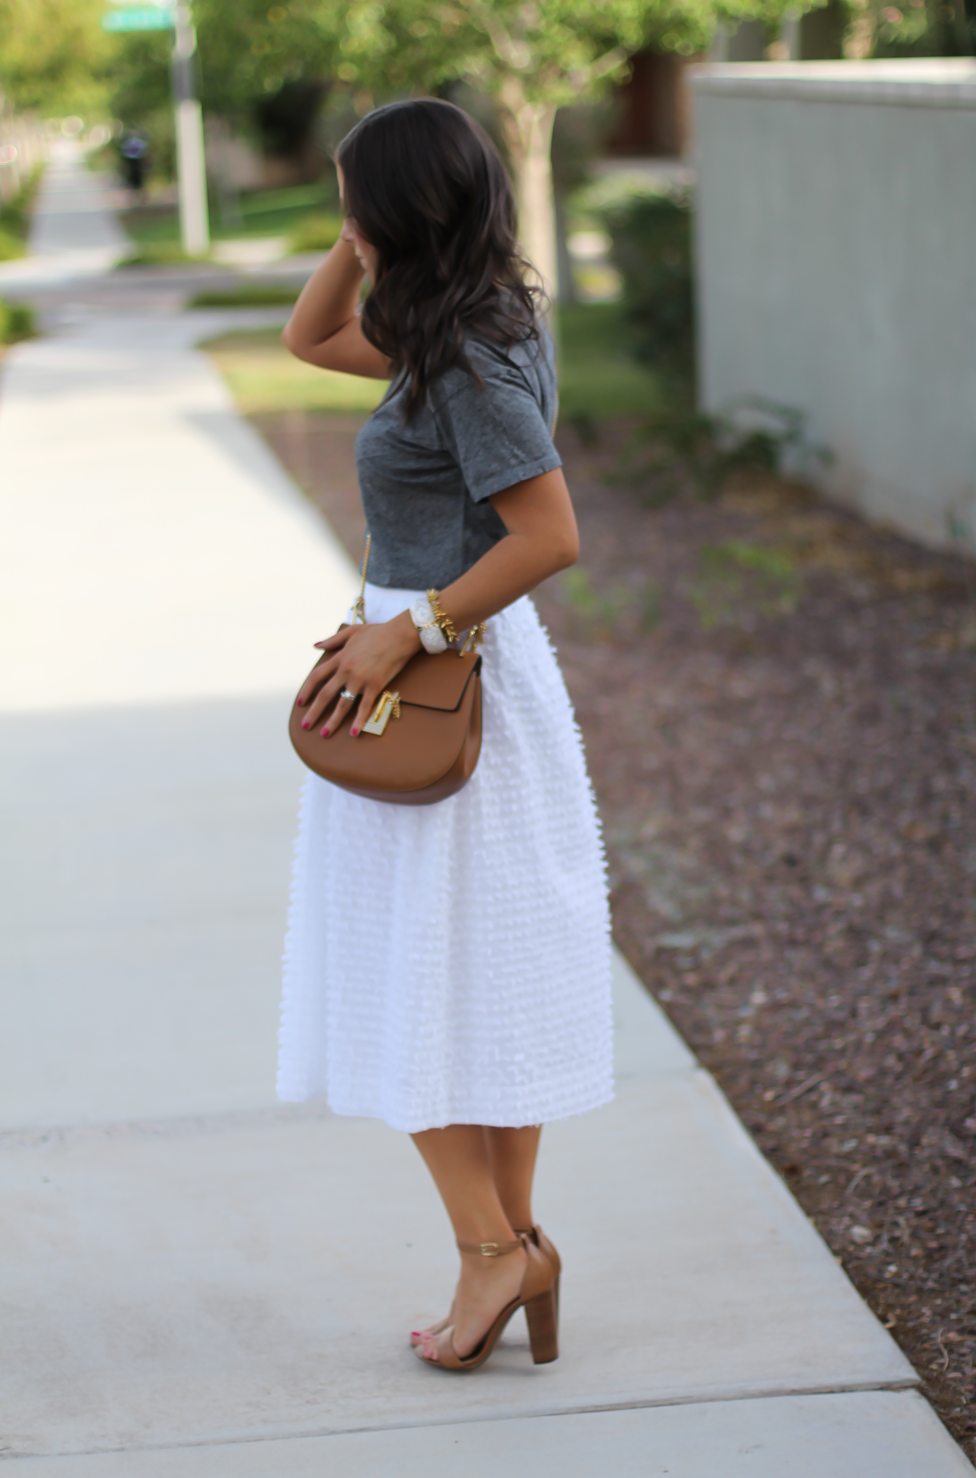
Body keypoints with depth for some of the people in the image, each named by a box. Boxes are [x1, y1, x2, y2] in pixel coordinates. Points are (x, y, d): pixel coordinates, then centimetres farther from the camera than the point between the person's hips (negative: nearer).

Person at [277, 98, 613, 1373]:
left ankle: (495, 1244, 0)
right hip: (456, 666, 10)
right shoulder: (469, 326, 9)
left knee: (409, 982, -1)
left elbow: (550, 536, -25)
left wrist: (405, 631, -21)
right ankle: (513, 1246, 17)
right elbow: (311, 340, 24)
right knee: (490, 979, 11)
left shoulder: (474, 363, -20)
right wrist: (357, 246, 9)